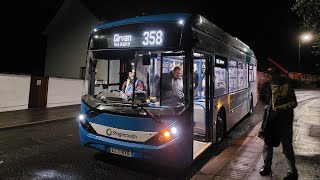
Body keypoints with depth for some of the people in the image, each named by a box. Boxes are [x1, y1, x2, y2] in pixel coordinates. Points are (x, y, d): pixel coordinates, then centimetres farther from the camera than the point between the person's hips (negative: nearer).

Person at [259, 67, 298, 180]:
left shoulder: (286, 86, -14)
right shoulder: (266, 85, -2)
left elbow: (293, 103, -13)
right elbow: (262, 98, 15)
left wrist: (278, 108, -22)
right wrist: (269, 105, 2)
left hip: (284, 120, -4)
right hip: (270, 118, 5)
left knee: (287, 145, 3)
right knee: (267, 142, 13)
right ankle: (267, 165, 32)